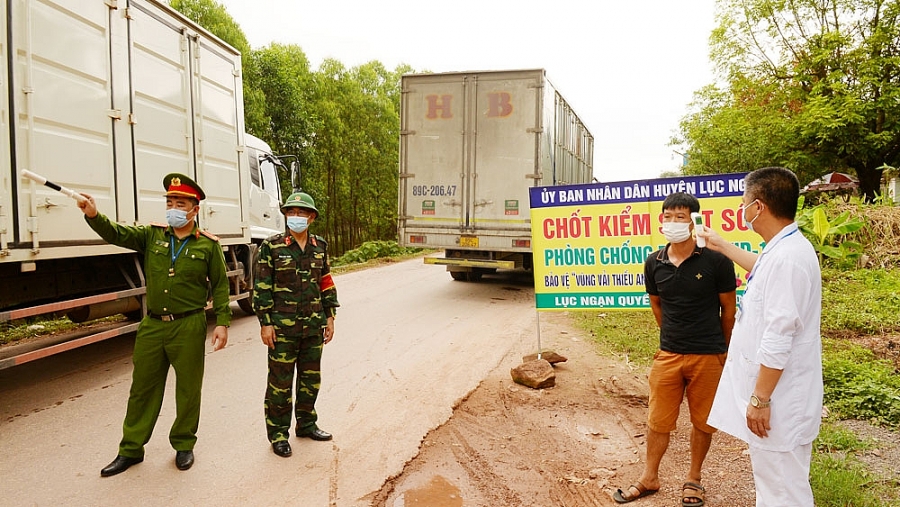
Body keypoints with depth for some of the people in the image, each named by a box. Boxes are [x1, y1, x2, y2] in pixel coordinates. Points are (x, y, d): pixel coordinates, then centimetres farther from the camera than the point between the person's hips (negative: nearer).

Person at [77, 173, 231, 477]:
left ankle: (184, 445, 28)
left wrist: (222, 323, -7)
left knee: (188, 389, 9)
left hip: (189, 327, -3)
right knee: (142, 388, 13)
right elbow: (117, 234, -9)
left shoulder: (208, 245, -3)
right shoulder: (152, 235, 6)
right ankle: (131, 449, 27)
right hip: (152, 326, 3)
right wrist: (93, 216, -29)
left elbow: (220, 286, -1)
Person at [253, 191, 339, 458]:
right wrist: (265, 323, -10)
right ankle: (278, 433, 19)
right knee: (280, 382, 5)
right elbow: (262, 287, -6)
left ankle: (306, 424, 32)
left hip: (314, 326, 5)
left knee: (311, 378, 15)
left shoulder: (320, 246, 7)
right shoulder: (271, 246, -6)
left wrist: (330, 317, 9)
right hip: (283, 327, -4)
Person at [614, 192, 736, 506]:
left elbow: (728, 308, 0)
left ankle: (694, 478, 33)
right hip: (668, 354, 3)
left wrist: (721, 349, 9)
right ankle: (649, 478, 28)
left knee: (703, 421, 13)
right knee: (657, 420, 11)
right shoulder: (654, 263, -2)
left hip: (708, 356, -2)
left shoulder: (716, 261, -11)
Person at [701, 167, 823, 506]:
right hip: (774, 394, 10)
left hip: (777, 400, -10)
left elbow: (778, 339, -27)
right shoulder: (783, 250, 7)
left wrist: (760, 399, -21)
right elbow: (762, 268, 33)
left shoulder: (787, 256, -24)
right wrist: (721, 245, 43)